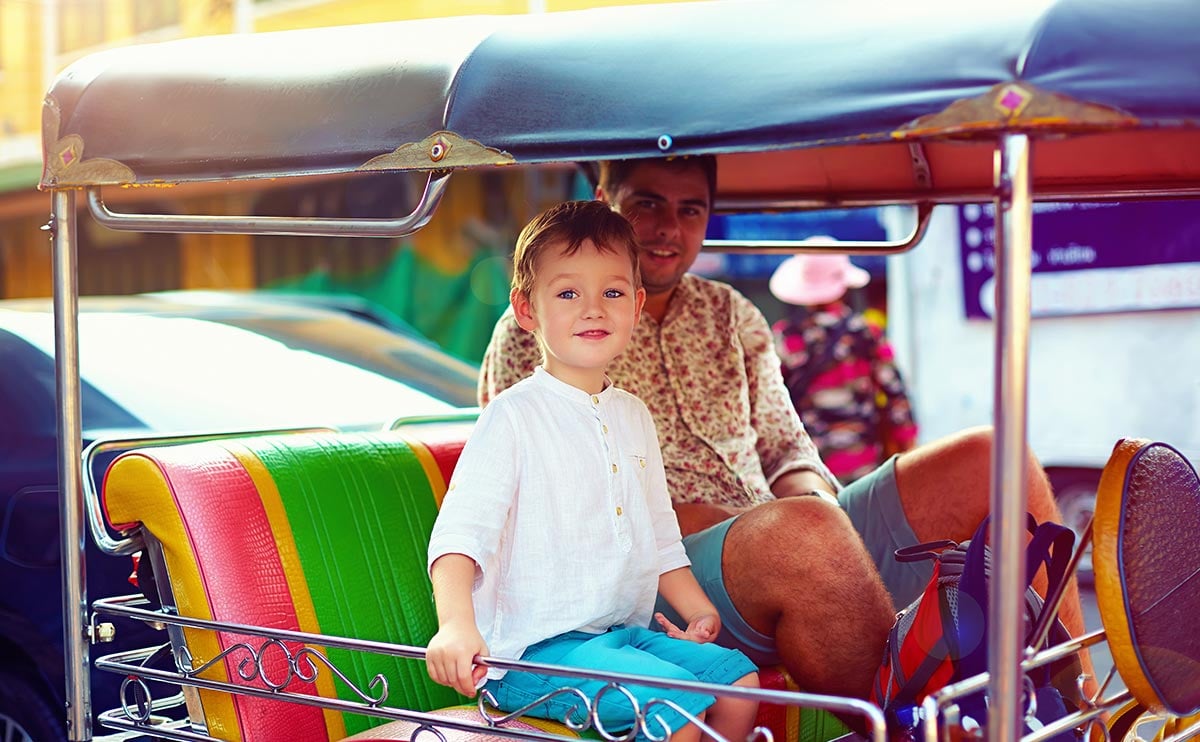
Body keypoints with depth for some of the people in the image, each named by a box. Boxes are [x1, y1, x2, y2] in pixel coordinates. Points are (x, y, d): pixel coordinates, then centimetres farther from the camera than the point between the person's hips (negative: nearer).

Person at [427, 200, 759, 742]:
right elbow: (460, 530, -21)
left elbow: (659, 534, 24)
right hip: (532, 650, -8)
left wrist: (697, 609, 13)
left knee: (738, 679, -2)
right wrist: (456, 624, -37)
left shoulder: (634, 416, 14)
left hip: (625, 632, 8)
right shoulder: (513, 417, -10)